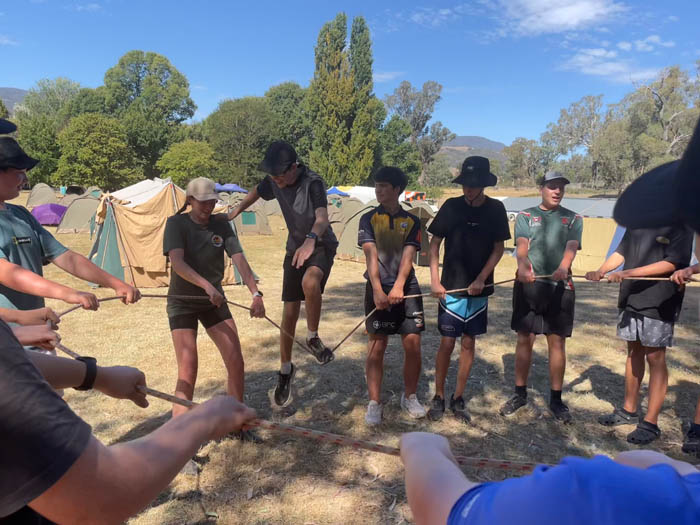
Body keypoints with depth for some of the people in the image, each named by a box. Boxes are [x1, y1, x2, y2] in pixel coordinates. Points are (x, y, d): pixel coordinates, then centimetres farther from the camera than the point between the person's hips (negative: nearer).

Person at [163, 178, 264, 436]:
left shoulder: (221, 226, -3)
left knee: (236, 363, 0)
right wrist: (206, 285, -42)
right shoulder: (176, 223, -12)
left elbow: (240, 260, -14)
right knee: (187, 372, -11)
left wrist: (256, 294, -27)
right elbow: (177, 262, -27)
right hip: (182, 302, -3)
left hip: (214, 301, 4)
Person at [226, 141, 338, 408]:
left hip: (321, 245, -5)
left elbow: (322, 218, -40)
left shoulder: (313, 183, -24)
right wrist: (235, 212, 23)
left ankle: (313, 337, -14)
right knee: (289, 313, 3)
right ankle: (286, 370, 21)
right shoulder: (273, 181, -7)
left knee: (310, 282, -39)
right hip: (295, 248, 5)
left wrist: (310, 240, -59)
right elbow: (255, 192, 17)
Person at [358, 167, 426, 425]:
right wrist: (378, 290, -23)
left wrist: (398, 287, -23)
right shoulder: (368, 219, 4)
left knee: (413, 345, 2)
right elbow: (370, 255, -9)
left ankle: (410, 397, 23)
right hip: (378, 289, -1)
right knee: (377, 346, 1)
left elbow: (408, 256, -7)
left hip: (407, 288, 1)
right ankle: (374, 403, 14)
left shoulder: (412, 221, 6)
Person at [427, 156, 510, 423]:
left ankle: (458, 398, 22)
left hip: (479, 289, 2)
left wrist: (481, 278, -9)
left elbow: (498, 248, 3)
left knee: (469, 343, 9)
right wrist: (434, 280, -10)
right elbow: (434, 244, -2)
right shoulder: (451, 206, -5)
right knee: (447, 343, -1)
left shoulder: (495, 209, -2)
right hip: (450, 287, -2)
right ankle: (439, 396, 16)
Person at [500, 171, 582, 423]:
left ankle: (556, 398, 16)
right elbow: (521, 245, -9)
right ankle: (520, 393, 19)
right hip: (528, 285, 0)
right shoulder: (525, 216, 9)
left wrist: (563, 268, -30)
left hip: (560, 286, 1)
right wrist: (523, 266, -31)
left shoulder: (573, 219, 11)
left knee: (557, 342, 4)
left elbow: (571, 247, -8)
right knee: (524, 339, 5)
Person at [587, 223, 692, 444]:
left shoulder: (680, 226, -8)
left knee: (655, 359, 1)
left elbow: (671, 263, -17)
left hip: (659, 305, -6)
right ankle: (629, 410, 29)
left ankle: (650, 423, 10)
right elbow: (620, 252, 9)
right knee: (634, 353, 15)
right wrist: (602, 270, -11)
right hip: (630, 299, 6)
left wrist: (629, 272, -25)